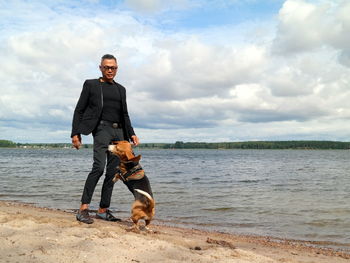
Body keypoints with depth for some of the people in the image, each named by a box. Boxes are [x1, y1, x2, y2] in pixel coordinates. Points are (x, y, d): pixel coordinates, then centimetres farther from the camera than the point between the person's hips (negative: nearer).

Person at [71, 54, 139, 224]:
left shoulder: (121, 89, 21)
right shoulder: (91, 85, 8)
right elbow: (79, 110, 4)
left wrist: (131, 134, 10)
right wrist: (75, 133, -6)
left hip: (119, 132, 5)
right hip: (102, 129, -5)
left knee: (112, 172, 3)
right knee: (99, 167, -22)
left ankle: (103, 210, 10)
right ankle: (83, 209, -18)